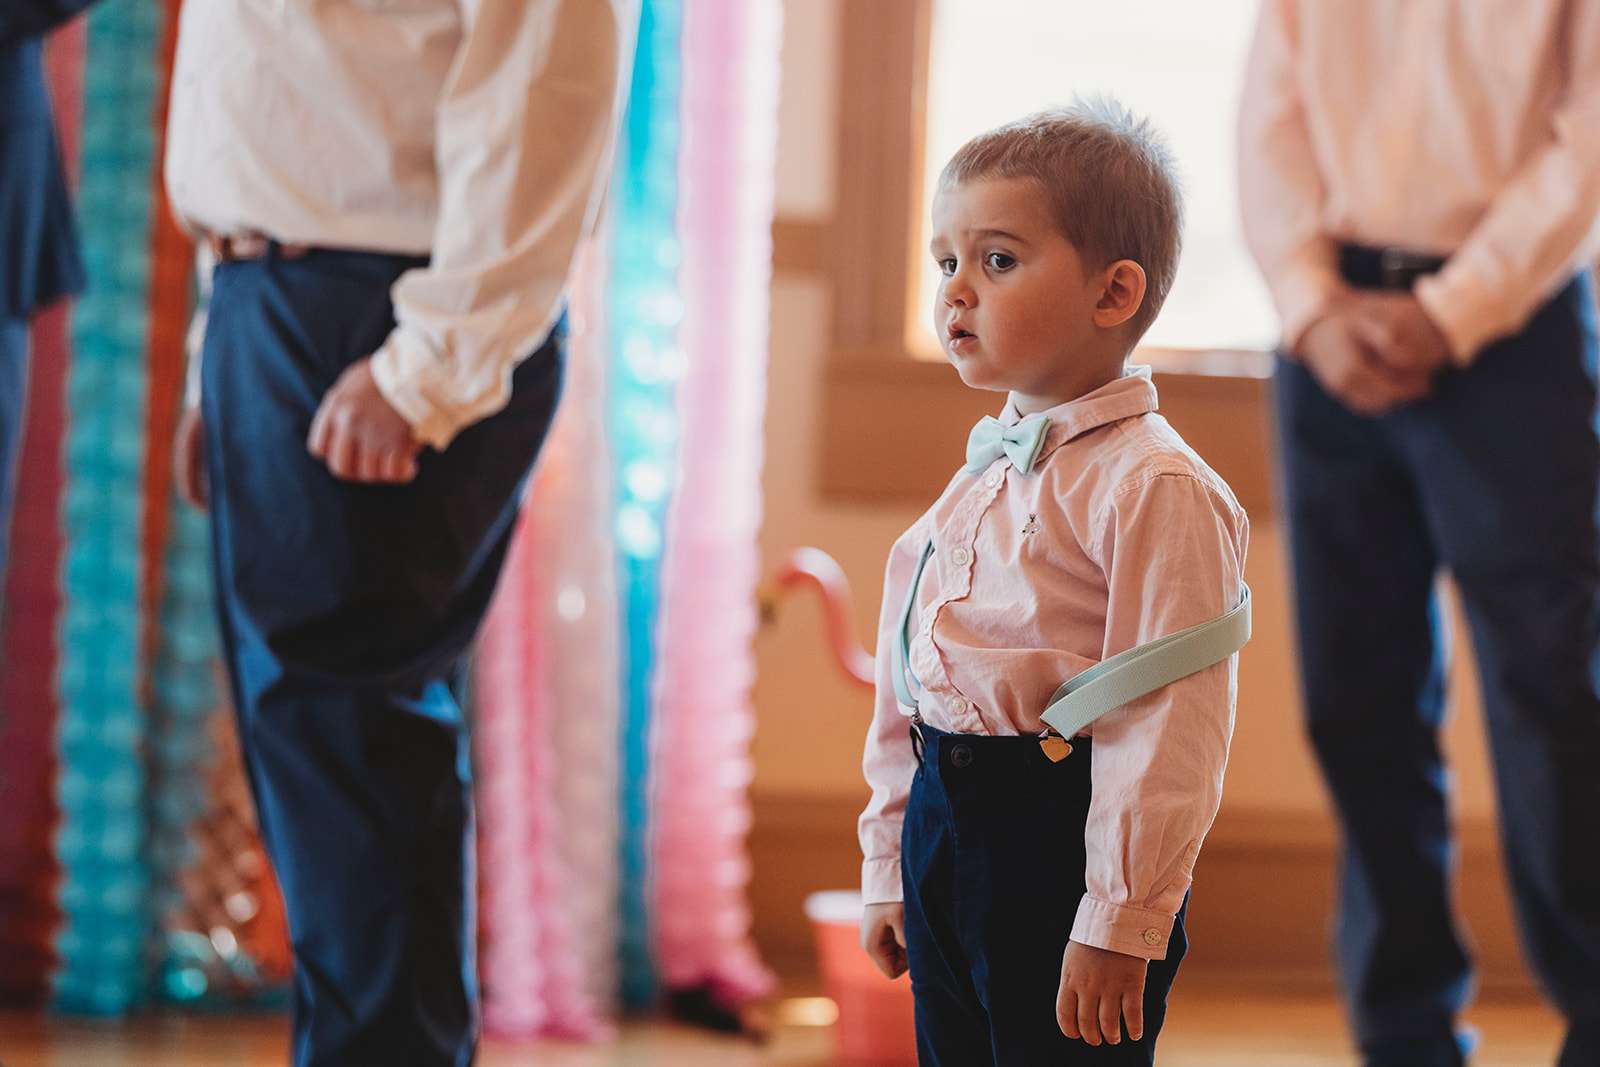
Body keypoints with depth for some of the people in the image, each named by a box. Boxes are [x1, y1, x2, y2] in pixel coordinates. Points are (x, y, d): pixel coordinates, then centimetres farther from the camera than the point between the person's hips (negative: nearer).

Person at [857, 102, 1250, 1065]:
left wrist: (1119, 924, -20)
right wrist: (890, 869, 18)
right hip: (947, 824, 8)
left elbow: (1168, 733, -19)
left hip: (1061, 835, -8)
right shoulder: (985, 475, 13)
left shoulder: (1155, 489, -14)